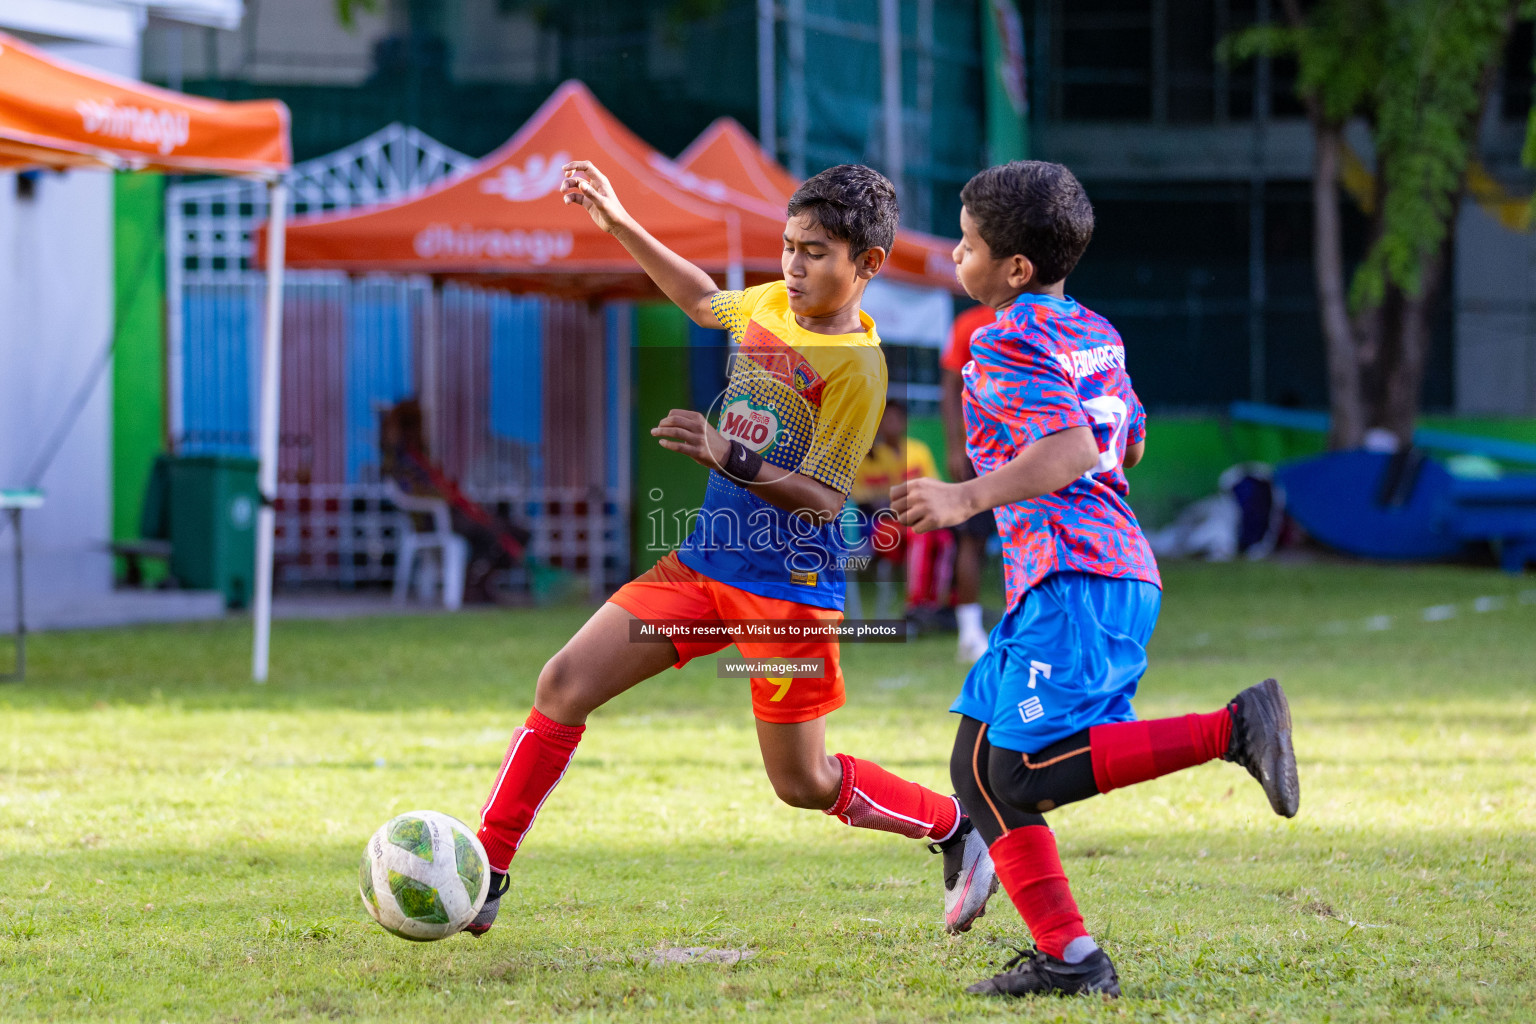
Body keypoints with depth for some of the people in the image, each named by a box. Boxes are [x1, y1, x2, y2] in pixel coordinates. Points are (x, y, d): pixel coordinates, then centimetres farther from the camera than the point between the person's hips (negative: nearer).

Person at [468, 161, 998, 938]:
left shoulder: (857, 365, -17)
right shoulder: (773, 304, 4)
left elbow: (823, 500, -20)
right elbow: (706, 303, 28)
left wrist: (732, 461, -34)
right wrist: (619, 224, 24)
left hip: (790, 583, -7)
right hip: (706, 559, 7)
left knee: (802, 782, 3)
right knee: (564, 683, -6)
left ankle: (956, 829, 27)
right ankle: (484, 873, -2)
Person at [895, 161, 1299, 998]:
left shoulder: (1007, 341, -8)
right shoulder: (1094, 333, 20)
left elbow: (1072, 450, -21)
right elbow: (1128, 444, 31)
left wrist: (969, 498, -26)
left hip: (1072, 581, -10)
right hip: (1122, 571, 10)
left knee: (1027, 769, -18)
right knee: (980, 767, 10)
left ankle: (1234, 727, -20)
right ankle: (1066, 954, 3)